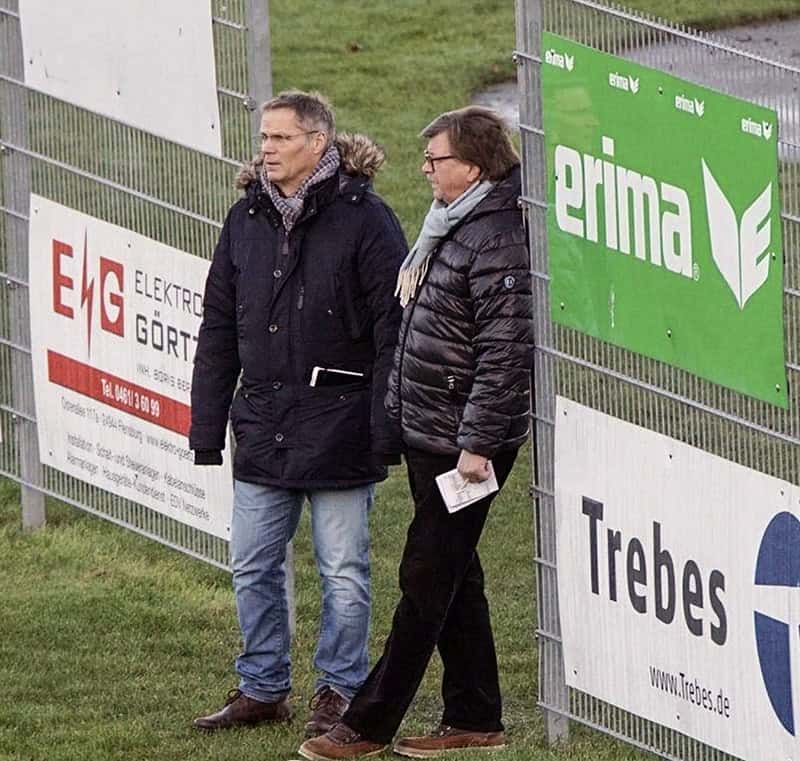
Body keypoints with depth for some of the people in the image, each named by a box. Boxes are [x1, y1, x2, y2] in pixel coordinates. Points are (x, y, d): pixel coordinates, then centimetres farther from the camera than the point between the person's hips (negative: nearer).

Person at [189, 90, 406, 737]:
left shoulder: (363, 218, -8)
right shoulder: (246, 220, 9)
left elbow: (394, 326, -9)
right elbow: (218, 330, 14)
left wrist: (386, 427, -14)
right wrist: (206, 427, 10)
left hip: (338, 428, -5)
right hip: (263, 428, 5)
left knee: (343, 572, 3)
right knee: (253, 568, 9)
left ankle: (340, 691, 15)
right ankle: (263, 689, 21)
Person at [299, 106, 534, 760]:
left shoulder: (496, 240, -18)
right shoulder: (450, 226, 13)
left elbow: (504, 352, -22)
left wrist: (477, 444, -23)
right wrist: (399, 413, 21)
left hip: (463, 443, -10)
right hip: (428, 436, 10)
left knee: (427, 581, -2)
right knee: (453, 578, 14)